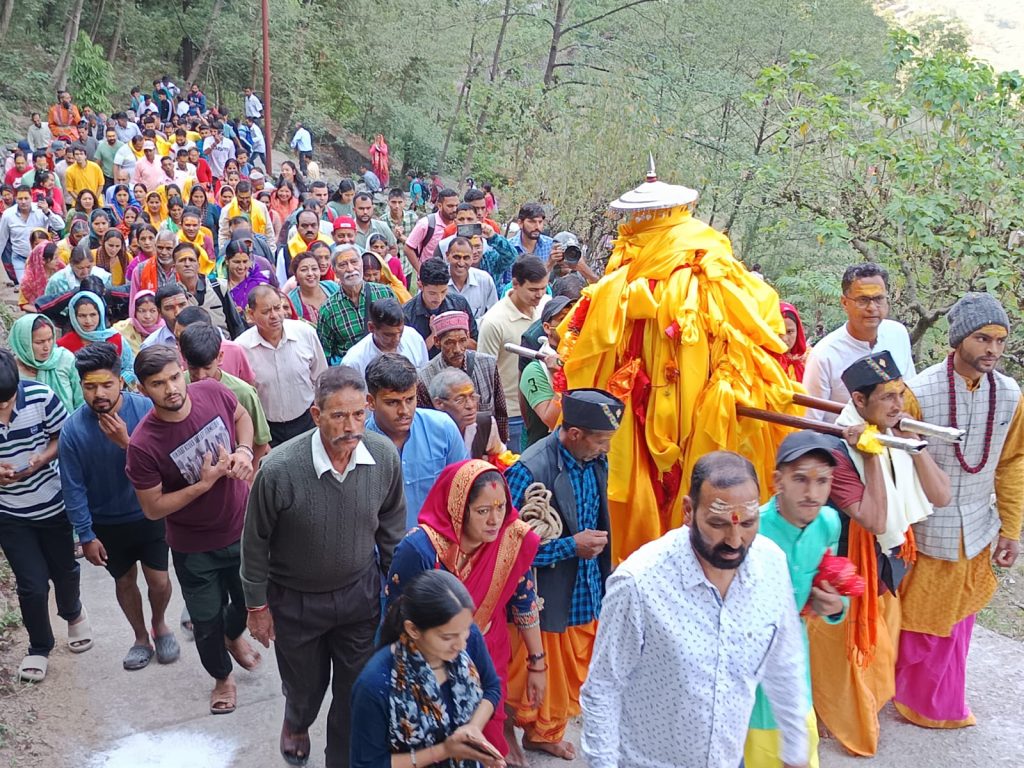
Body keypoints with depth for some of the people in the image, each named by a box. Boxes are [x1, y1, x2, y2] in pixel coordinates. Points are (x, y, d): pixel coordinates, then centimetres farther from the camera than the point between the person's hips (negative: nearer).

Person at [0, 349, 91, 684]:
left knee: (64, 569, 20)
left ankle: (73, 612, 54)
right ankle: (39, 647, 29)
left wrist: (40, 459, -24)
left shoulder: (41, 396, -22)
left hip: (54, 503, 1)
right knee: (32, 585, 1)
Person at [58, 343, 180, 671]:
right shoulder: (73, 429, -19)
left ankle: (159, 625, 38)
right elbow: (74, 488, -11)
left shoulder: (145, 409, -21)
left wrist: (128, 443, -37)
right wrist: (86, 536, -7)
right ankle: (141, 638, 41)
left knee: (159, 581, 5)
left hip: (149, 514, -1)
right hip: (107, 523, 1)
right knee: (125, 582, 18)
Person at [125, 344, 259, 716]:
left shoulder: (213, 392, -20)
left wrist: (244, 451, -16)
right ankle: (222, 675, 48)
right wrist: (204, 484, -28)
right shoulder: (143, 445, -29)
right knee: (207, 620, 16)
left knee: (248, 597, 27)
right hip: (195, 547, -3)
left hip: (243, 527, 4)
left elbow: (242, 417, 3)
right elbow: (153, 508, -18)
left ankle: (235, 635, 63)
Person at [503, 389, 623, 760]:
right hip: (543, 598, -6)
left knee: (572, 673, 21)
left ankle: (546, 733, 44)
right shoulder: (529, 472, -26)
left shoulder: (595, 462, -3)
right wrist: (572, 546, -23)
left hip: (585, 591, 7)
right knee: (535, 675, 13)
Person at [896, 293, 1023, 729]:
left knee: (957, 620, 19)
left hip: (977, 532, 4)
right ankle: (921, 702, 33)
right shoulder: (920, 392, -19)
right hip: (926, 530, -4)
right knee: (923, 620, 11)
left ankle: (938, 700, 40)